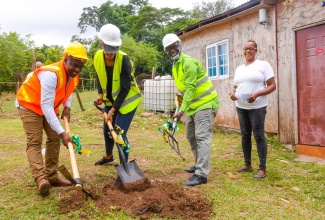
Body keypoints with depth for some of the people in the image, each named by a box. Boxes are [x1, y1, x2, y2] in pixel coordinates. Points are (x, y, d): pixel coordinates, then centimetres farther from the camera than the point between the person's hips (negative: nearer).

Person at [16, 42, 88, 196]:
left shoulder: (73, 75, -8)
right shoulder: (51, 74, -35)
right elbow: (46, 107, -37)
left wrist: (67, 107, -5)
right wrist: (62, 132, -39)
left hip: (49, 106, 8)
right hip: (30, 105, -8)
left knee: (54, 139, 5)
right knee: (34, 142, -17)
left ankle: (51, 177, 10)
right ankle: (41, 179, -27)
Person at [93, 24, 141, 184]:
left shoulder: (124, 59, -27)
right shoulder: (97, 57, -10)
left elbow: (125, 89, -26)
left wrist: (113, 110, -27)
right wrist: (100, 94, -6)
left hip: (127, 100, -6)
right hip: (111, 100, 6)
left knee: (120, 133, -12)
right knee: (107, 130, 20)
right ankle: (109, 157, 47)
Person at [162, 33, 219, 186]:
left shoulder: (188, 62, -18)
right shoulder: (175, 66, 11)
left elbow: (190, 88, -25)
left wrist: (181, 111, -30)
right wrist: (183, 107, 10)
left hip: (205, 103, -10)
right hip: (192, 105, 10)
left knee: (202, 137, -14)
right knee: (191, 136, 16)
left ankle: (201, 174, -15)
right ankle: (199, 165, 32)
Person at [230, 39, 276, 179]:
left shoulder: (263, 65, -2)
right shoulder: (239, 68, 16)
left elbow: (272, 86, -7)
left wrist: (257, 94, -22)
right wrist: (232, 93, -3)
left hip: (257, 107, -6)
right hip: (241, 107, 6)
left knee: (258, 136, -6)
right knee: (245, 135, 10)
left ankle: (262, 169, 1)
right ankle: (248, 165, 21)